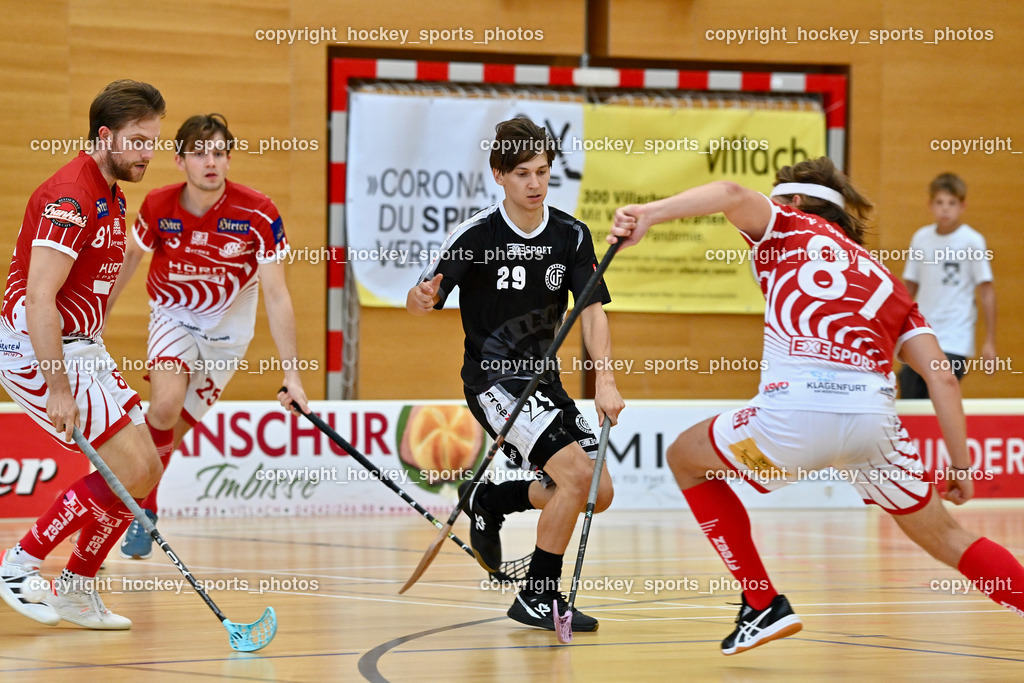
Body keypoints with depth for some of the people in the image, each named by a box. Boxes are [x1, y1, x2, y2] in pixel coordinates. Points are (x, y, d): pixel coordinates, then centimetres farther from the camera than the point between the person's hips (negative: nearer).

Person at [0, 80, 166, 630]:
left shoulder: (111, 198, 12)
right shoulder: (70, 196, -19)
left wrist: (95, 359, 22)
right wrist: (58, 389, -27)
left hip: (81, 349, 10)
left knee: (145, 469, 5)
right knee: (129, 469, -15)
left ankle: (76, 589, 15)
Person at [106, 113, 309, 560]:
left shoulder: (258, 215, -25)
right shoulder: (158, 207, -19)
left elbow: (276, 297, -24)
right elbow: (131, 255, 3)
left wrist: (292, 374, -29)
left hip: (226, 330, 0)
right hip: (172, 317, 0)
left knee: (175, 428, 2)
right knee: (165, 406, -24)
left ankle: (141, 507, 28)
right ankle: (142, 511, -5)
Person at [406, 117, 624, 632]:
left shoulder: (572, 235, -1)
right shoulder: (476, 235, -14)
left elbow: (591, 310, -3)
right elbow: (418, 300, -11)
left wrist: (604, 381, -16)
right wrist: (423, 297, -37)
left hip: (545, 382, 6)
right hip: (494, 381, -6)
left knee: (598, 494, 3)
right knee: (577, 473, -22)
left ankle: (491, 500, 26)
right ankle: (537, 597, -9)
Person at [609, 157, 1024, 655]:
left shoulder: (789, 227, 21)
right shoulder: (885, 282, 29)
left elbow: (734, 194, -2)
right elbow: (941, 378, 17)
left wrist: (651, 213, -9)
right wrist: (961, 465, 20)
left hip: (795, 411, -4)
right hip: (873, 416, 4)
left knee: (685, 458, 24)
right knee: (944, 538, 22)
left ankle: (763, 606, 19)